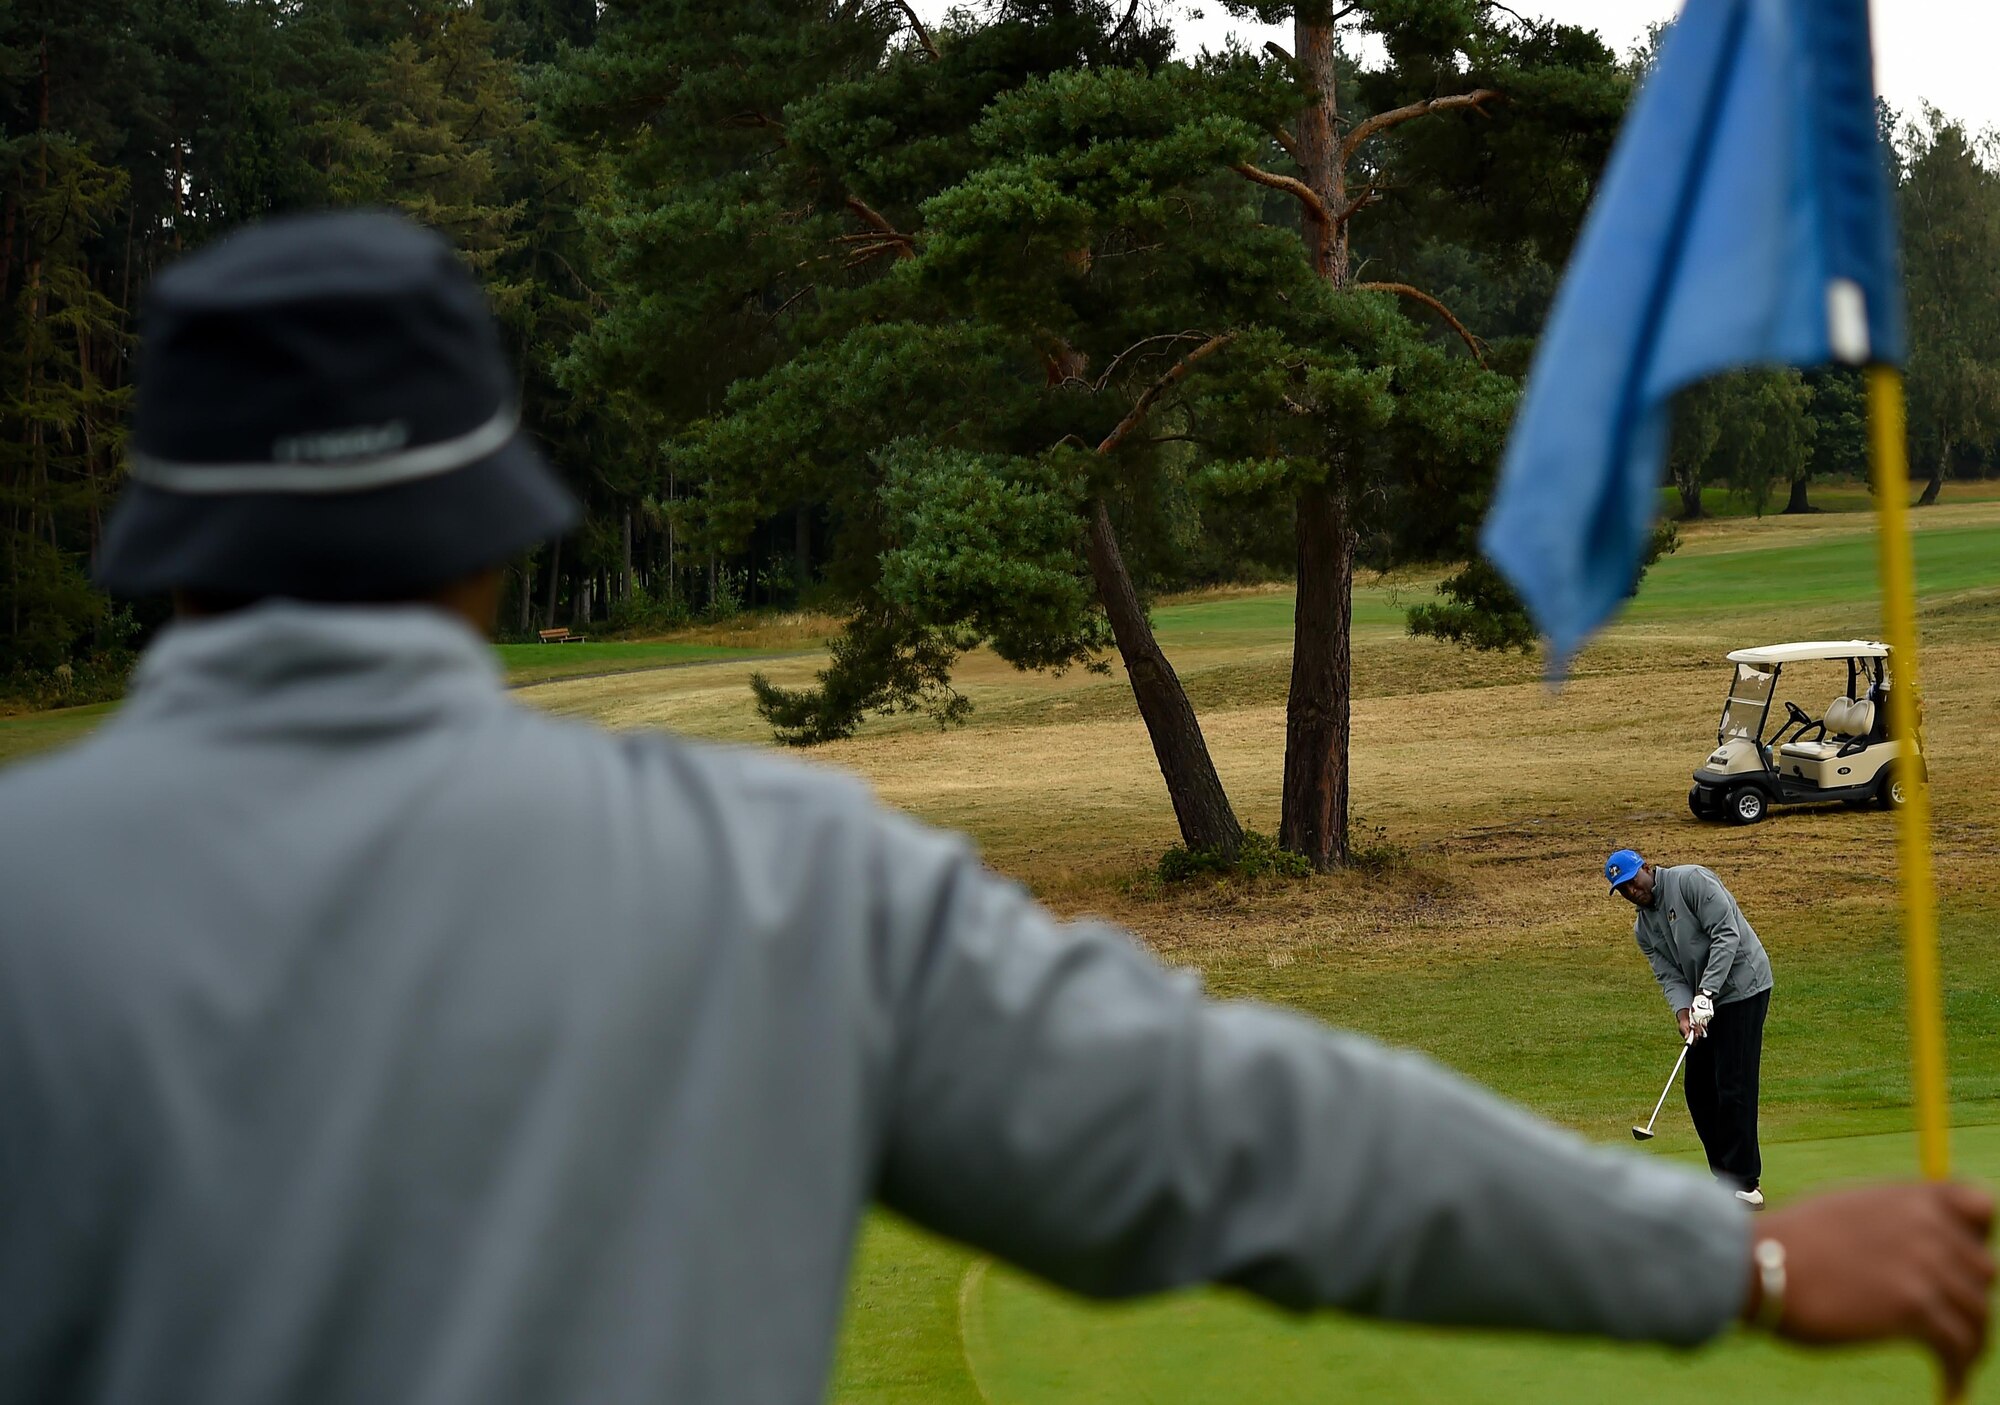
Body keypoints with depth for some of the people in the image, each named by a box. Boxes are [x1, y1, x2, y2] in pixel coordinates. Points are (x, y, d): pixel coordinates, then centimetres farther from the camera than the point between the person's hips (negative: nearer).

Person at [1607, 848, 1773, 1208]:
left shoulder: (1692, 881, -12)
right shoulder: (1643, 929, 12)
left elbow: (1727, 935, -19)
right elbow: (1669, 975, 4)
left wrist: (1705, 993, -24)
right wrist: (1683, 1013, -17)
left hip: (1742, 987, -9)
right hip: (1706, 1001, 9)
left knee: (1733, 1087, -11)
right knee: (1698, 1088, 9)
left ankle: (1745, 1185, -8)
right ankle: (1725, 1177, 18)